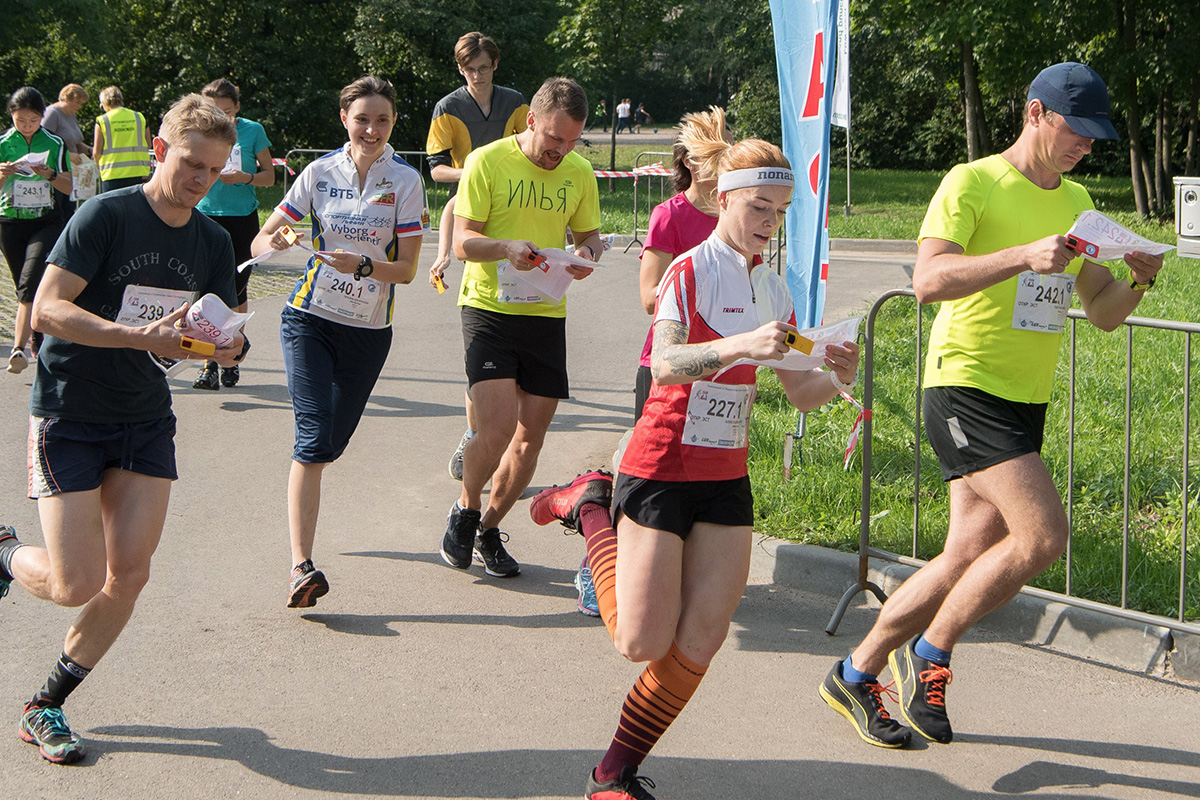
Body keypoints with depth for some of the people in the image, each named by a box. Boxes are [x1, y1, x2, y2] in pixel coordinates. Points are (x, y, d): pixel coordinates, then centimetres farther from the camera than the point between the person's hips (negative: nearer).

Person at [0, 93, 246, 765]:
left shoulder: (213, 243, 3)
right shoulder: (106, 216, -15)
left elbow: (223, 337, 8)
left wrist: (228, 344, -17)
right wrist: (143, 336, -32)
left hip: (146, 419, 5)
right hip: (69, 414, -5)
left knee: (129, 574, -3)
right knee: (77, 585, -10)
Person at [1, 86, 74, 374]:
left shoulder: (55, 144, 3)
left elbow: (68, 187, 4)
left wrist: (49, 175, -16)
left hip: (47, 222, -2)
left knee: (30, 281, -21)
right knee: (24, 287, 9)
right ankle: (40, 344, 25)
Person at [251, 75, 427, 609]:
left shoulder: (405, 180, -5)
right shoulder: (321, 173, -2)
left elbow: (407, 268, -7)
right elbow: (262, 240, 0)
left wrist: (362, 265, -25)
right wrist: (273, 245, -24)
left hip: (369, 329, 1)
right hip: (310, 318, -1)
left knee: (333, 444, 12)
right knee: (314, 440, -16)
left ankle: (303, 495, 48)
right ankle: (301, 566, -20)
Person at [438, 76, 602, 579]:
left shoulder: (579, 173, 6)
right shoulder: (488, 162, -7)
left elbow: (589, 234, 16)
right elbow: (463, 241, -8)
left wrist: (587, 254, -9)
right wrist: (507, 247, -28)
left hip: (546, 315, 5)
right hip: (488, 308, -4)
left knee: (531, 436, 5)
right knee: (496, 428, -17)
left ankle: (489, 529, 25)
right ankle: (465, 511, 11)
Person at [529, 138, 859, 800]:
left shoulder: (773, 290, 9)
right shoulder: (691, 272, -12)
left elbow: (799, 393, 10)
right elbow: (664, 365, -29)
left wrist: (836, 377, -12)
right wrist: (742, 344, -44)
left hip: (726, 478, 6)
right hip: (661, 470, -6)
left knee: (700, 643, -3)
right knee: (643, 642, -3)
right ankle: (590, 507, 19)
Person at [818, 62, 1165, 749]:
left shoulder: (1077, 202, 15)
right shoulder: (973, 183, -7)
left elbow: (1104, 313, 18)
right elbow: (928, 280, -22)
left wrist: (1138, 281, -4)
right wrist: (1026, 256, -32)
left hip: (1026, 403, 8)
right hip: (966, 386, -8)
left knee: (969, 560, 7)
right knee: (1044, 536, -19)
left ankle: (856, 675, 23)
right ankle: (929, 657, -1)